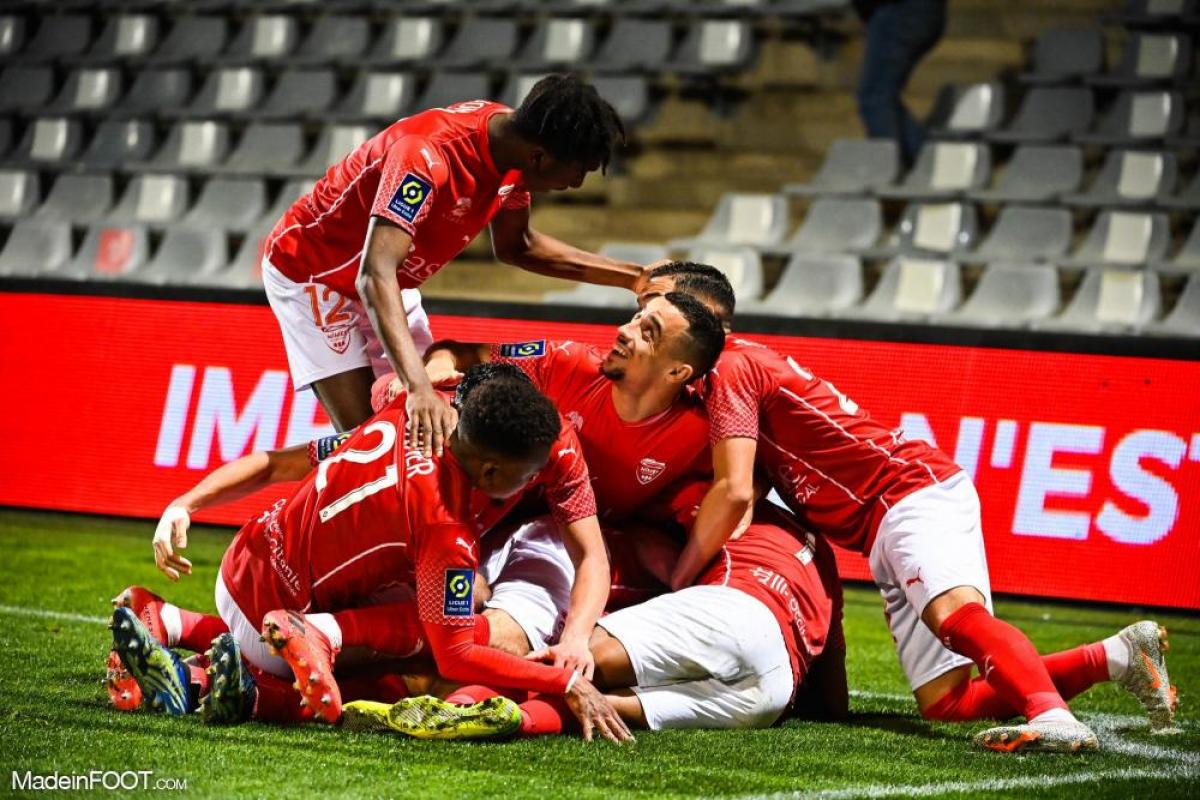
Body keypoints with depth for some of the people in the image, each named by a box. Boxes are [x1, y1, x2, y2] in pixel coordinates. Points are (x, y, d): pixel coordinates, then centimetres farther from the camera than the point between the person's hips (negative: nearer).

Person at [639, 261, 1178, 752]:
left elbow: (733, 491, -17)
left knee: (954, 611, -36)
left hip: (916, 492, -8)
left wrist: (673, 590, -10)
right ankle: (1117, 655, -5)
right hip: (885, 532, 8)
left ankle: (1051, 716, -57)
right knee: (945, 703, -6)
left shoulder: (730, 367, -5)